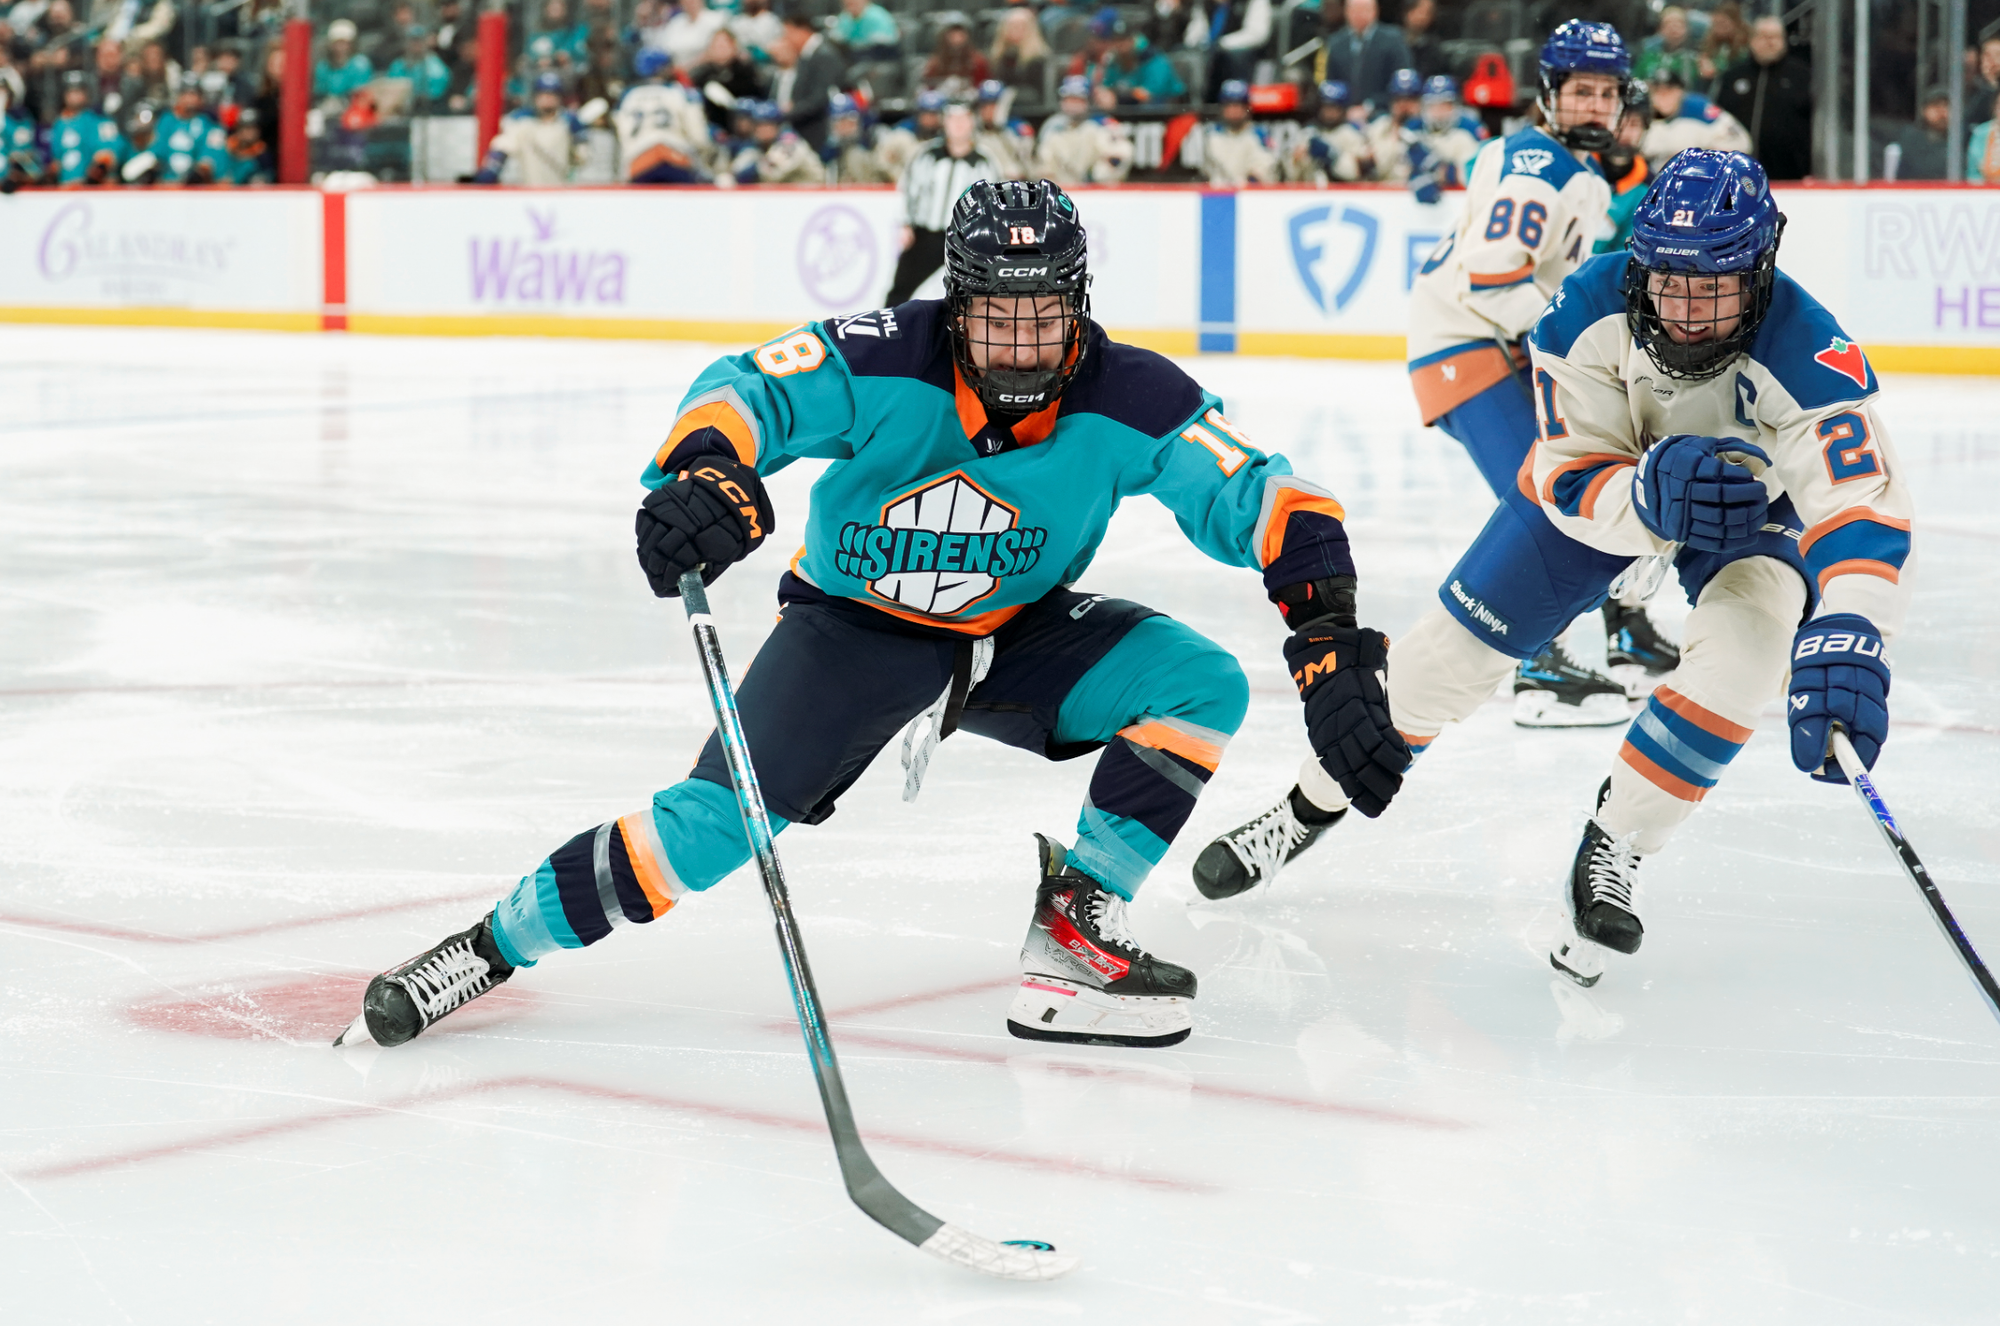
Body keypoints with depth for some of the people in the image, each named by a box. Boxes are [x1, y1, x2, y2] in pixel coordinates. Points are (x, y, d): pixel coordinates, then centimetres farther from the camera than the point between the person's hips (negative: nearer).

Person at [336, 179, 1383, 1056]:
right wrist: (708, 468, -56)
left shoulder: (1132, 404, -21)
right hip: (855, 623, -3)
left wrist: (1332, 645, -32)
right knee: (721, 818, -21)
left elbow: (1268, 503, -18)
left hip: (1019, 632, 3)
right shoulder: (884, 363, -26)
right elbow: (744, 392, -33)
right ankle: (488, 948, -7)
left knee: (1202, 686, -17)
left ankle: (1074, 933, -11)